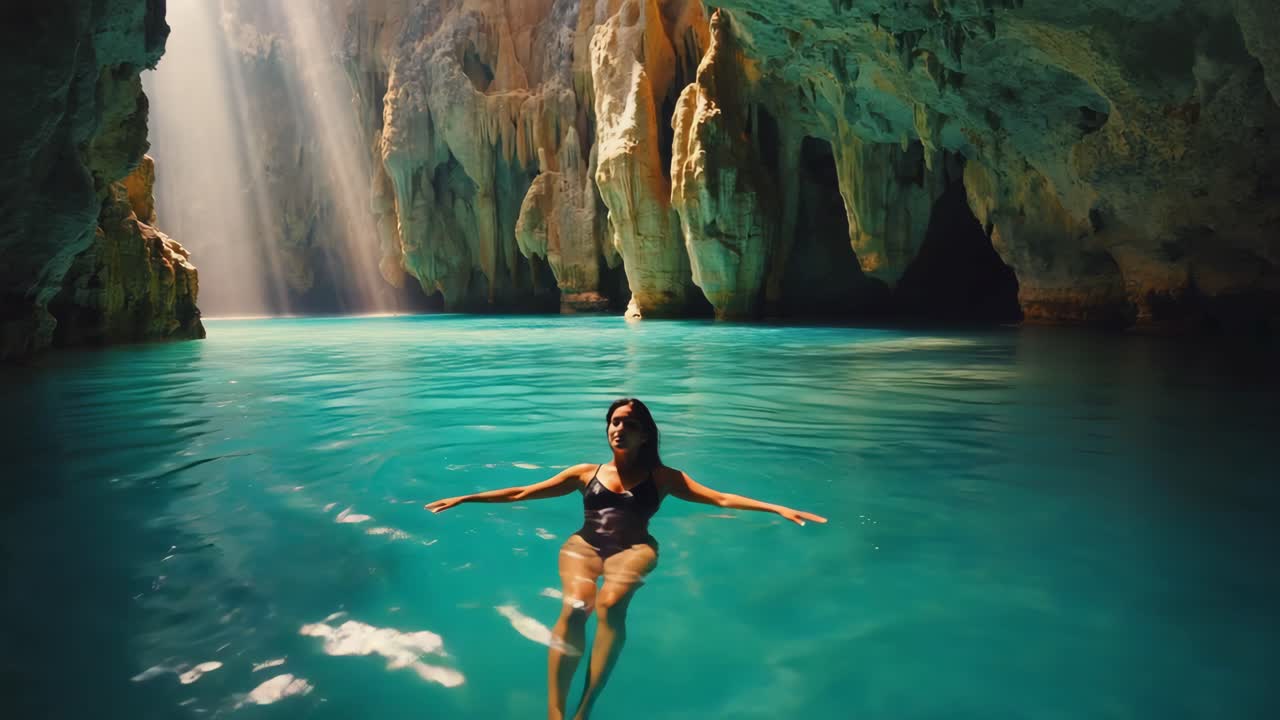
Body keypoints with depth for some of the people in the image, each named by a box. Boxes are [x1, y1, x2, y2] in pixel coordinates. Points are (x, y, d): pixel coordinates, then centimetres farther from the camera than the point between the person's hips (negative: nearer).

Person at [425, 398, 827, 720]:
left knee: (610, 604, -35)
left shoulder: (662, 477, 14)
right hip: (583, 545, 1)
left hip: (634, 549, -1)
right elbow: (521, 493, 19)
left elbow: (721, 499, 6)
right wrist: (465, 499, 16)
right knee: (575, 605, -33)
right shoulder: (586, 472, 18)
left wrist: (777, 509, -5)